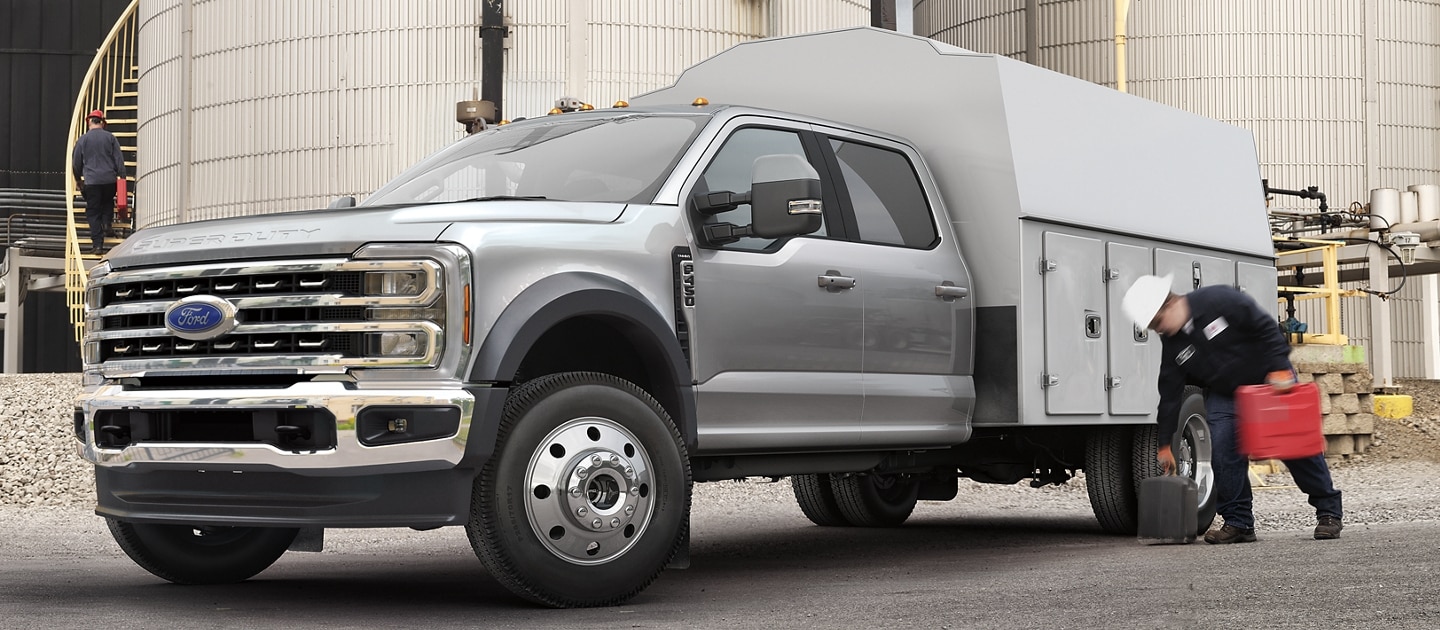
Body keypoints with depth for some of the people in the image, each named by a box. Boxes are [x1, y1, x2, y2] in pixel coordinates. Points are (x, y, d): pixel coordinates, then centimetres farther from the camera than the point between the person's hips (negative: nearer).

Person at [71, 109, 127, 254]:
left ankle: (97, 244, -1)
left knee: (93, 212, 4)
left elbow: (76, 163, 9)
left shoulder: (82, 140, 2)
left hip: (91, 181, -1)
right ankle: (106, 222, 2)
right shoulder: (110, 137, 3)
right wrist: (122, 177, 6)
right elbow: (119, 159, 1)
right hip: (110, 179, 1)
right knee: (108, 202, 28)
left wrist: (78, 179, 23)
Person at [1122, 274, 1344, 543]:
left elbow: (1266, 328, -21)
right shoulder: (1172, 344, -9)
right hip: (1224, 395, 4)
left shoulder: (1220, 300, -25)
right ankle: (1238, 522, -4)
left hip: (1272, 381, -4)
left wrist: (1280, 369, -26)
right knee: (1224, 452, -13)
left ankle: (1329, 511, 12)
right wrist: (1165, 443, -2)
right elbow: (1170, 395, -3)